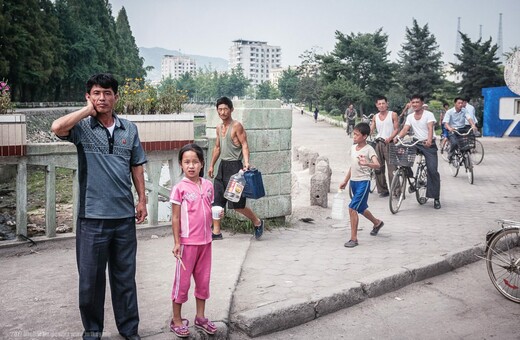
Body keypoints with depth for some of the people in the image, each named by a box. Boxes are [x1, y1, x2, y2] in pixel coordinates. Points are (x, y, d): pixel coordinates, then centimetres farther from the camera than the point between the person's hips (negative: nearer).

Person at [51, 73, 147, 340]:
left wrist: (142, 200, 8)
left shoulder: (129, 129, 6)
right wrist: (88, 110, -14)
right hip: (92, 217, -2)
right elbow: (57, 127, -25)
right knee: (91, 278, 9)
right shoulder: (82, 128, -3)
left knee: (125, 277, 13)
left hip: (125, 216, 2)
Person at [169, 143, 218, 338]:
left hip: (205, 241, 5)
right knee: (182, 281, 4)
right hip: (187, 242, -5)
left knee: (203, 280, 14)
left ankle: (200, 317, 28)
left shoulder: (208, 186, 5)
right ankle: (176, 320, 18)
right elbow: (175, 218, -8)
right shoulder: (180, 188, -9)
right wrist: (176, 243, -11)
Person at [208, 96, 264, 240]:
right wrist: (212, 165, 23)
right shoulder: (219, 128, 13)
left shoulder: (236, 126, -10)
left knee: (237, 204, -4)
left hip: (234, 166, -8)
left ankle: (257, 222, 17)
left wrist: (246, 162, -29)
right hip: (222, 166, 8)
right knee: (216, 200, 5)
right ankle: (216, 232, 13)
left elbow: (244, 145, -15)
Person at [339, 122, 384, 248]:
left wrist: (366, 164, -48)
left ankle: (353, 238, -7)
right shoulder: (353, 148, 8)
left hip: (363, 182, -8)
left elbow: (377, 165, -28)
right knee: (361, 209, 22)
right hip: (353, 181, 8)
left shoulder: (369, 149, -13)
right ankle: (377, 223, 49)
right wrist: (345, 181, 21)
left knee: (352, 208, -15)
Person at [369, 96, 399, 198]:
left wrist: (390, 138, -20)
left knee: (392, 168, -8)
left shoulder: (393, 115, 1)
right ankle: (383, 190, 14)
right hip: (378, 143, 5)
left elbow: (396, 129, -3)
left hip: (389, 143, -5)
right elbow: (370, 130, 10)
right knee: (378, 168, 5)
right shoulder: (375, 117, 14)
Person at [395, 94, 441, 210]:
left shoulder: (429, 114, -6)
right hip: (416, 143, 5)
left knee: (432, 170, -11)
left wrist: (429, 140, -41)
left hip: (429, 144, -5)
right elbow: (405, 129, -2)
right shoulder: (410, 117, 9)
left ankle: (436, 198, -3)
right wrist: (397, 137, -23)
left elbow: (430, 128, -22)